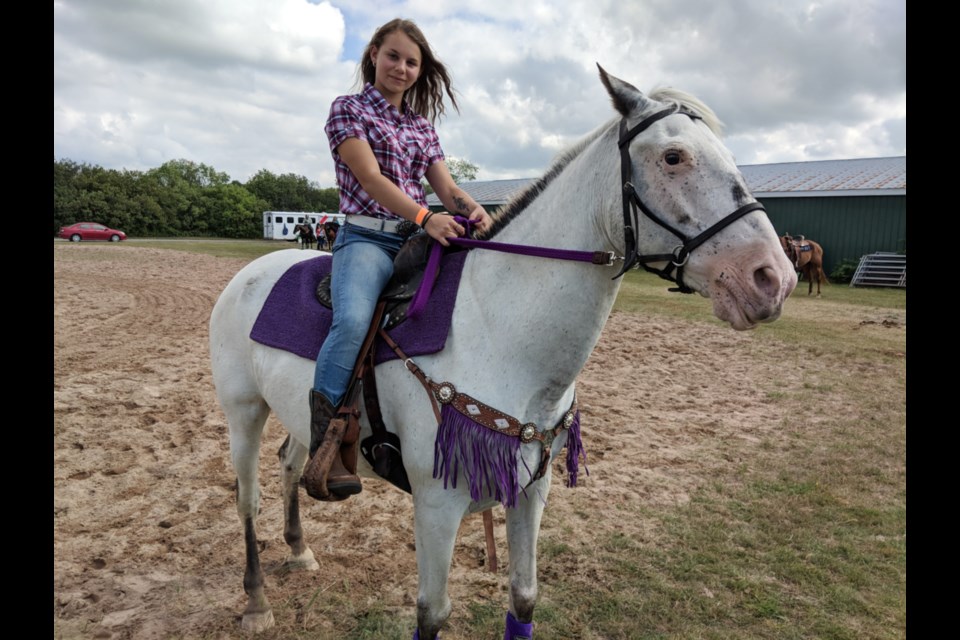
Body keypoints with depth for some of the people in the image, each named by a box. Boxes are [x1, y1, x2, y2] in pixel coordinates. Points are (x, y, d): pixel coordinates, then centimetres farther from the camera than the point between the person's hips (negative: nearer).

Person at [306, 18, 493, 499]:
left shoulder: (422, 126, 21)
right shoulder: (348, 109, 5)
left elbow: (444, 185, 10)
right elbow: (370, 177, -11)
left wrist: (472, 209, -15)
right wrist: (425, 217, -26)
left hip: (420, 239, 6)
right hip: (367, 239, -6)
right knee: (353, 321, -34)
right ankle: (323, 446, -22)